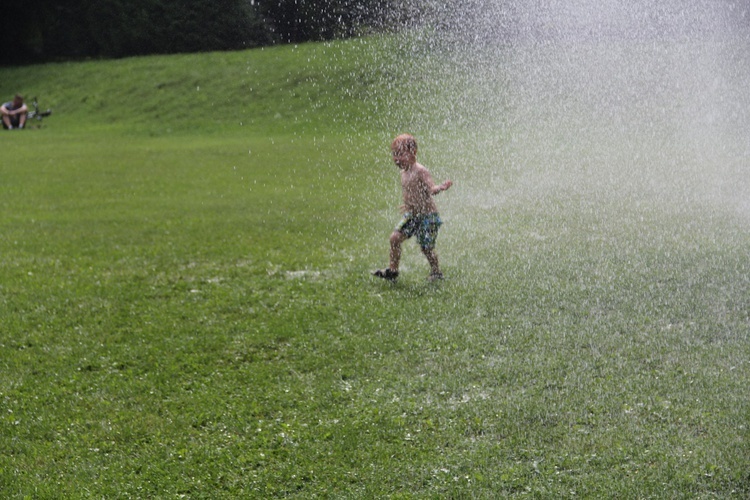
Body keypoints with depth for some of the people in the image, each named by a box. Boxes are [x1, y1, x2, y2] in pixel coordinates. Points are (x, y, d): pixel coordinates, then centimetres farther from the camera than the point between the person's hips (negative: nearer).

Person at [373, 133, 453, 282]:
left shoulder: (420, 171, -17)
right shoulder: (404, 173, 7)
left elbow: (431, 189, -27)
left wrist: (441, 187, -45)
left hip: (427, 215, -8)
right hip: (411, 215, 8)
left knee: (426, 247, -3)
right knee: (395, 237, -1)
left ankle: (436, 272, 19)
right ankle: (393, 270, 10)